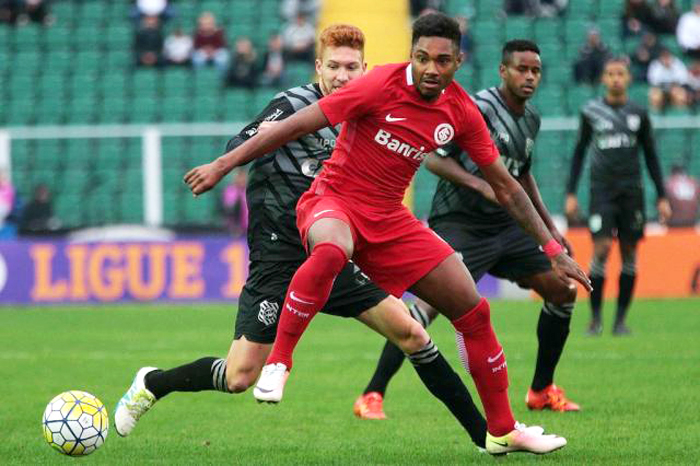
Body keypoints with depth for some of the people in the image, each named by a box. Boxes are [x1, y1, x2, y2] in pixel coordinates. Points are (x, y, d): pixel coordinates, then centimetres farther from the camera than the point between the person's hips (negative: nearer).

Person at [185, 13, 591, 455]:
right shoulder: (382, 86, -19)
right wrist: (223, 165, -18)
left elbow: (505, 186, 8)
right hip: (333, 201, -6)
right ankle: (277, 361, -27)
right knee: (331, 250, -43)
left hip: (389, 219, 6)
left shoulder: (461, 112, -3)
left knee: (473, 310, 3)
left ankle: (503, 431, 18)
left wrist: (553, 249, 7)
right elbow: (296, 125, -16)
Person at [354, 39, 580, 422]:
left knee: (563, 291, 5)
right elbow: (434, 158, -17)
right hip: (458, 221, -8)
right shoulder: (478, 108, -14)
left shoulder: (531, 119, 12)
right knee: (433, 301, -24)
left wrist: (550, 227, 26)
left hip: (506, 224, 8)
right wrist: (483, 186, -28)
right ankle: (371, 397, -20)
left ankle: (542, 391, 19)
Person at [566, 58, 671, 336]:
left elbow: (651, 157, 12)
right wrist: (571, 193, 5)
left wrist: (661, 197, 8)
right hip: (602, 190, -2)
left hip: (631, 191, 2)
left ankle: (621, 319, 8)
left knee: (629, 253, 1)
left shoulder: (638, 114, 7)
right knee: (601, 249, -13)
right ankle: (595, 318, -5)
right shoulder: (591, 112, 5)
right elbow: (579, 153, 11)